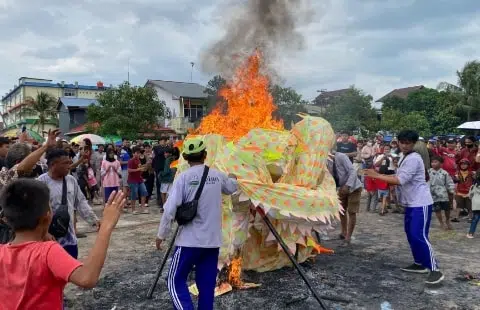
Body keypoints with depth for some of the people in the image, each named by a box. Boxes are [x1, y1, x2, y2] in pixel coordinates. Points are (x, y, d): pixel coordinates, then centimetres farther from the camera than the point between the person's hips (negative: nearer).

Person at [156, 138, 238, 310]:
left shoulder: (184, 177, -10)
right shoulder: (217, 175, 3)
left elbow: (170, 209, -14)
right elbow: (232, 187, 25)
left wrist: (161, 234, -2)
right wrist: (232, 178, 47)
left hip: (189, 240, -4)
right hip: (213, 240, 4)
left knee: (176, 280, 8)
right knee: (206, 284, 13)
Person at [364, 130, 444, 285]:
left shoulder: (414, 159, -19)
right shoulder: (404, 158, 13)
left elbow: (400, 180, -25)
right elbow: (400, 178, 17)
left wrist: (377, 175, -22)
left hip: (421, 203, -10)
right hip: (411, 203, 10)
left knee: (419, 236, -14)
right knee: (410, 233, 15)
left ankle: (435, 270, -9)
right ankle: (419, 264, 27)